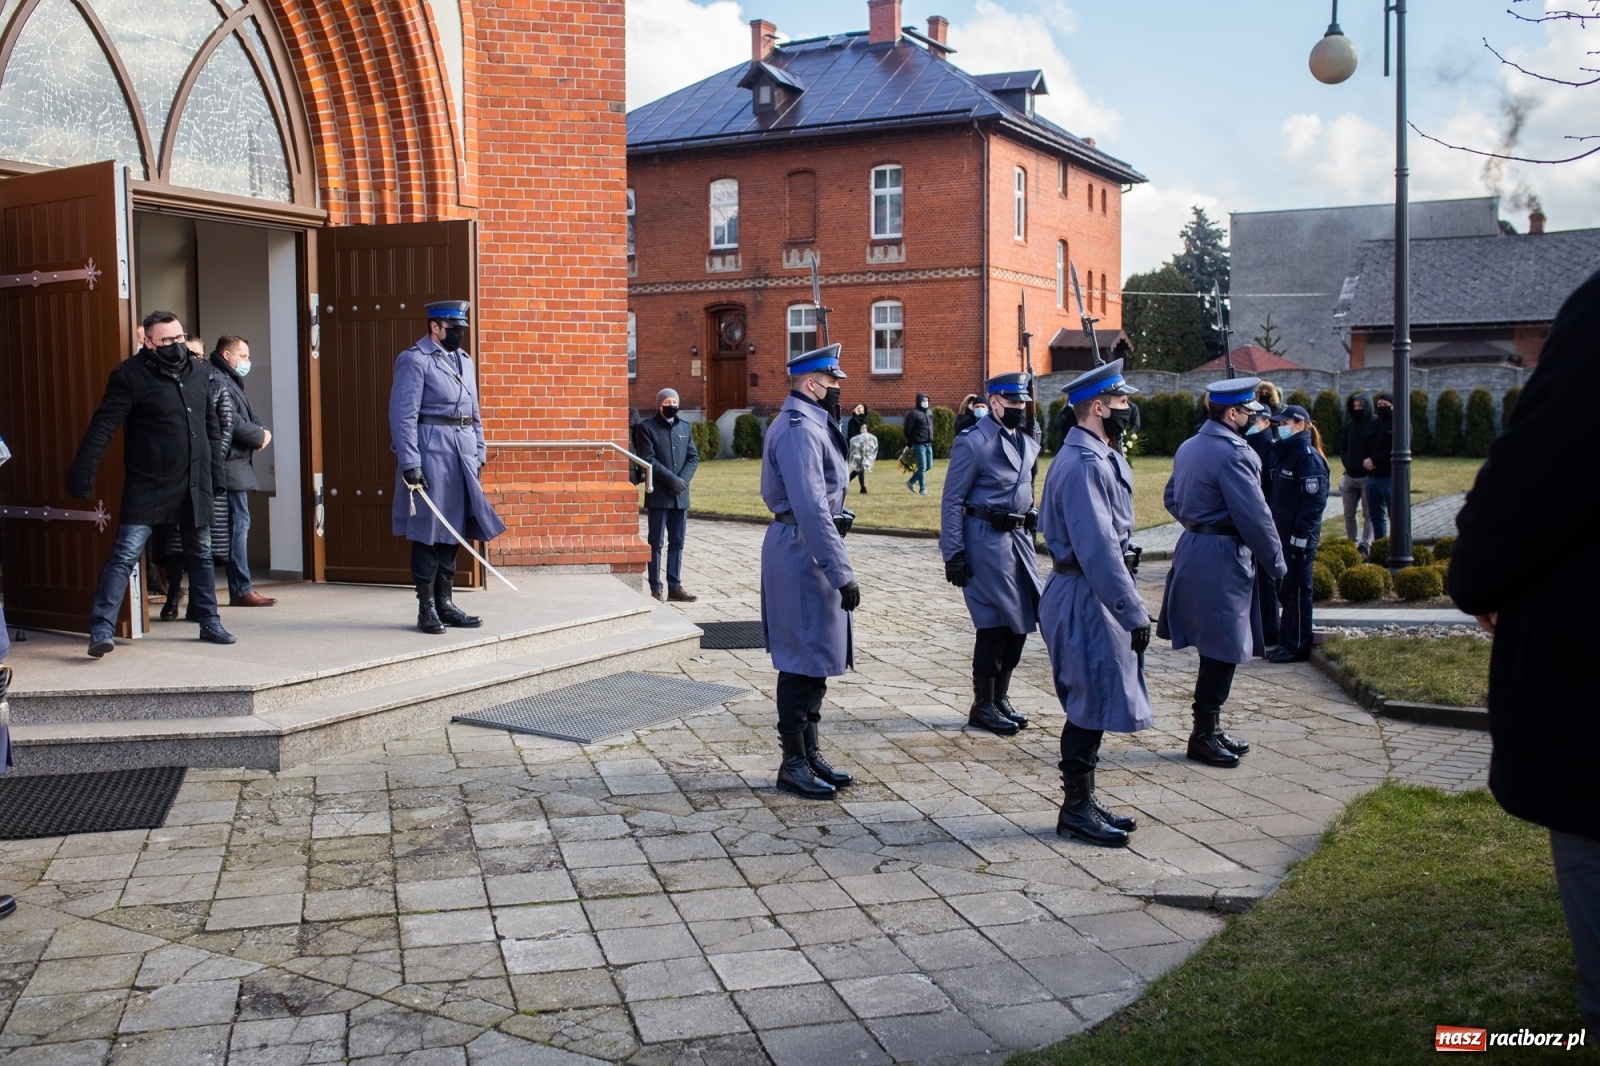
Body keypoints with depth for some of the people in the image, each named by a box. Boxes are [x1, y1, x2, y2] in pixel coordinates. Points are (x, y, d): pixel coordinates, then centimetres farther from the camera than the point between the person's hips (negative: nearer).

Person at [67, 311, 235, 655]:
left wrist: (212, 462, 19)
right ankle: (101, 629, -9)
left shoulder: (200, 373, 7)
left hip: (195, 485, 6)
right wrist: (82, 473, -22)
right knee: (125, 554, -10)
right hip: (149, 485, -6)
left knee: (201, 554, 14)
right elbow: (103, 426, -16)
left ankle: (210, 623, 26)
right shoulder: (131, 375, -11)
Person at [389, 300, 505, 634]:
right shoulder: (414, 360, -7)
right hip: (431, 453, -7)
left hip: (463, 455, 7)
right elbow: (403, 415, -12)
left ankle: (445, 603, 19)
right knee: (428, 532, -2)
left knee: (453, 531, 10)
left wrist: (479, 453, 13)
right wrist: (410, 463, -18)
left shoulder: (464, 360, 16)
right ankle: (426, 609, 5)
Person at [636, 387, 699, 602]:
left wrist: (683, 479, -8)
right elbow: (648, 460, -11)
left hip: (680, 495, 5)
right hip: (658, 495, -5)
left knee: (677, 543, 7)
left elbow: (694, 457, 9)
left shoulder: (684, 427, 14)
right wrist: (671, 479, -17)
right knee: (656, 543, 0)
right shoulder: (647, 427, -2)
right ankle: (656, 588, 3)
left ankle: (675, 586, 12)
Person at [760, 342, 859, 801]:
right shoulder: (799, 429, -19)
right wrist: (842, 573, -26)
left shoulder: (811, 424, 15)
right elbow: (812, 509, -26)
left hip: (806, 552, 11)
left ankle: (809, 752, 25)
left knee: (814, 659, 15)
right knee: (803, 662, -2)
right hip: (803, 554, -11)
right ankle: (793, 764, 7)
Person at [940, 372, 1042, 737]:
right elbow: (951, 502, -11)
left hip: (1019, 539, 7)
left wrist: (1030, 535, 17)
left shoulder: (1028, 443, 12)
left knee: (1020, 618, 9)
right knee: (994, 622, -3)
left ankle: (1000, 697, 24)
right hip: (986, 540, -7)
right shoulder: (972, 443, -11)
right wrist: (953, 555, -14)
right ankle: (982, 706, 10)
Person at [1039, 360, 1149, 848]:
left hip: (1092, 595, 11)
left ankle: (1082, 801, 26)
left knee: (1092, 704, 16)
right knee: (1093, 703, -3)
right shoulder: (1083, 464, -20)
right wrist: (1134, 613, -24)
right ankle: (1076, 810, 9)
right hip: (1086, 600, -11)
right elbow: (1098, 549, -25)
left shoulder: (1099, 456, 14)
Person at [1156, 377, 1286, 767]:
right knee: (1223, 650, -2)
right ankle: (1203, 735, 4)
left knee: (1215, 648, 16)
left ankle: (1210, 727, 24)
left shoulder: (1187, 447, 12)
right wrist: (1276, 563, -8)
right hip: (1222, 559, -10)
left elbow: (1171, 499, 22)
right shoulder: (1234, 454, -18)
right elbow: (1254, 515, -18)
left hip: (1192, 548, 10)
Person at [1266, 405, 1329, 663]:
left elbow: (1314, 501, -19)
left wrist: (1301, 537, -21)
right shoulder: (1286, 453, 14)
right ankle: (1286, 642, 22)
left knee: (1297, 591, -2)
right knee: (1288, 590, 14)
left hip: (1299, 538, -9)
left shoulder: (1308, 457, -14)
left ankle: (1297, 647, 5)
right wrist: (1274, 530, 17)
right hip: (1284, 535, 9)